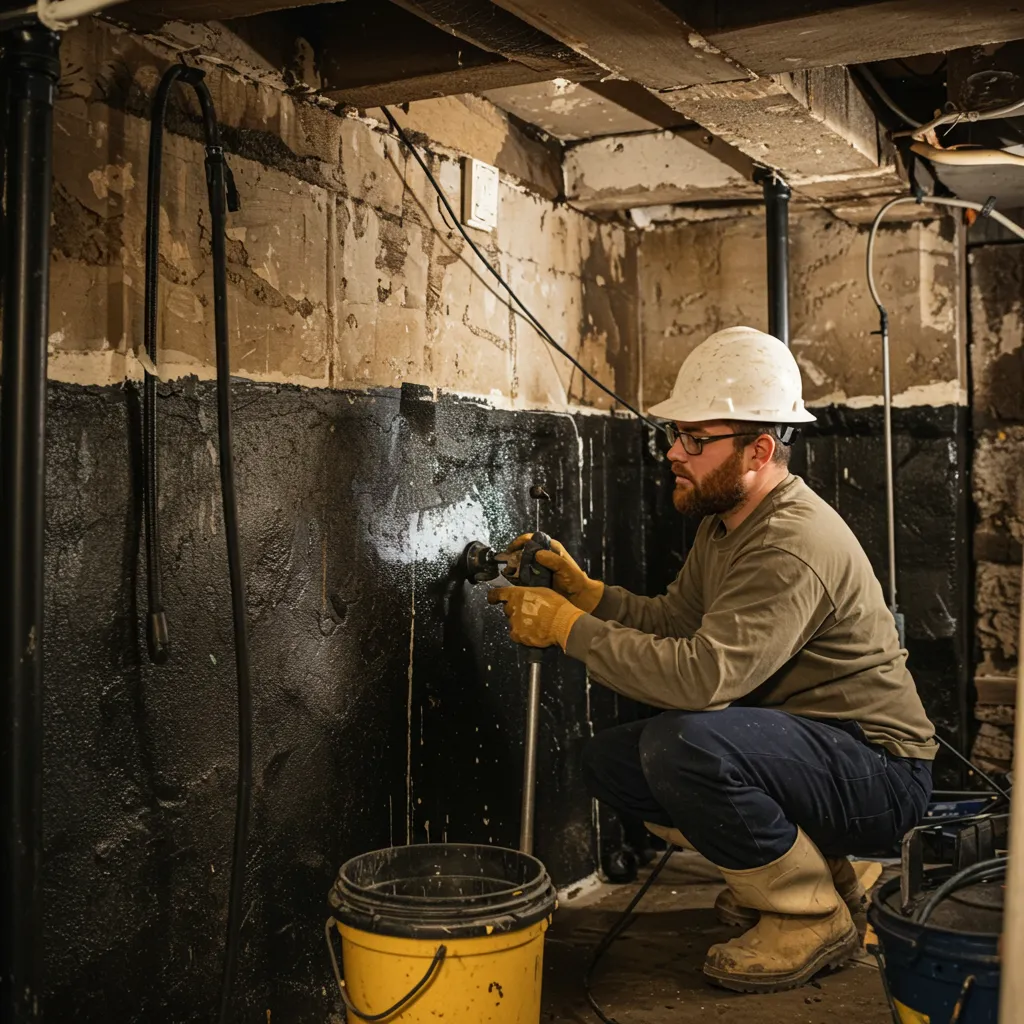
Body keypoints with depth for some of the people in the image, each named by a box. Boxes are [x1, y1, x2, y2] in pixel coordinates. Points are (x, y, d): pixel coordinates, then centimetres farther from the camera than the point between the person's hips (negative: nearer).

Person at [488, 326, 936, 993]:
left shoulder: (793, 546, -27)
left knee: (684, 745, -34)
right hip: (792, 741, 10)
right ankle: (815, 867, 13)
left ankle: (811, 916, -8)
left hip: (877, 772, -10)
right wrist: (587, 592, -4)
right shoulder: (726, 520, 7)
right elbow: (677, 622, 12)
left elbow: (702, 675, -36)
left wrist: (568, 626, -26)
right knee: (611, 761, 2)